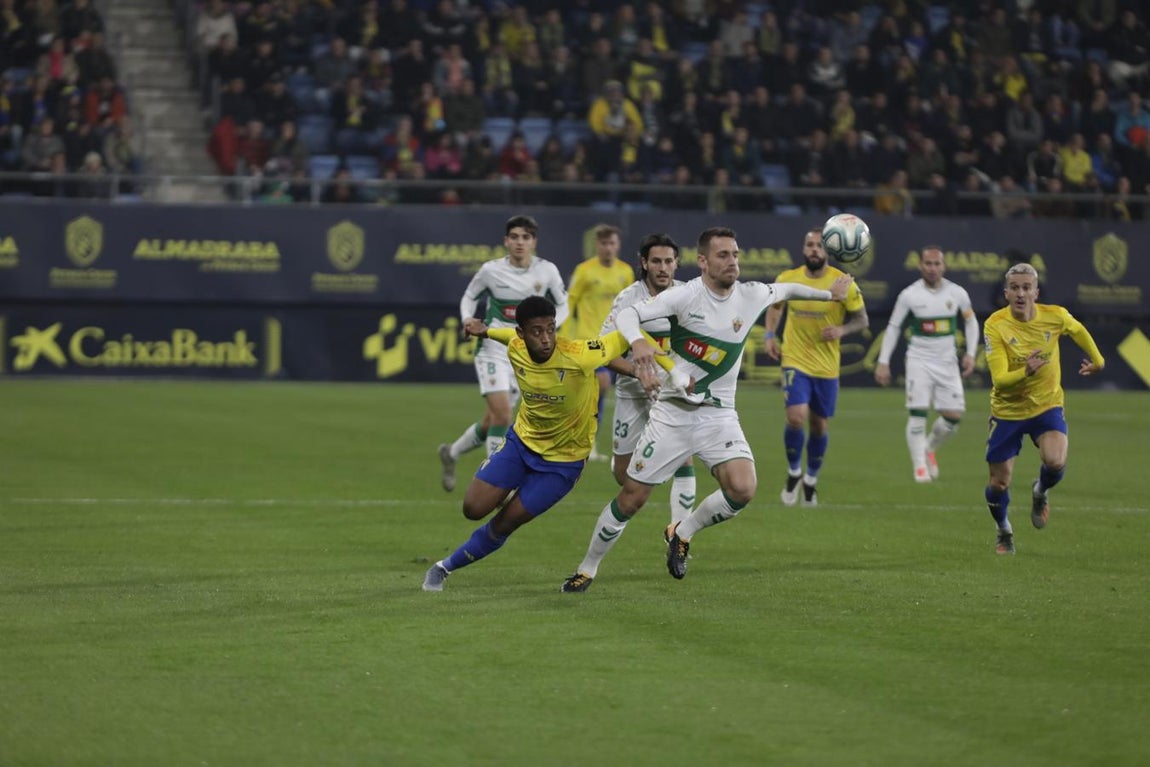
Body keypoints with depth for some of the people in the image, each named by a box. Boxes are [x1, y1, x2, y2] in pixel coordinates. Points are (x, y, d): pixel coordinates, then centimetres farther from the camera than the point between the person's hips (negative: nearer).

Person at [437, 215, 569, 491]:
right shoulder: (491, 270, -7)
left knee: (491, 422, 9)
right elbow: (469, 297, 8)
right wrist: (468, 319, -13)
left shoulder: (546, 271, -3)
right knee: (503, 414, -20)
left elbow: (562, 305, 9)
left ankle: (451, 453, 36)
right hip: (493, 350, -3)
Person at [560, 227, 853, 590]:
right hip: (672, 413, -3)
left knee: (742, 490, -21)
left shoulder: (752, 295, -1)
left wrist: (830, 294, 30)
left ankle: (682, 532, 7)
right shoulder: (685, 296, -13)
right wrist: (637, 342, -40)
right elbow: (627, 313, -20)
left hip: (719, 415, 3)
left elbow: (786, 289, 20)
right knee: (630, 499, -1)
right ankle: (587, 570, 19)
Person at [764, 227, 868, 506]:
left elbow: (862, 319, 1)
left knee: (820, 426, 10)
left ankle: (810, 480, 34)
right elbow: (775, 306, 17)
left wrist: (842, 329, -19)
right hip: (795, 361, -1)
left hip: (827, 367, 1)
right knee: (796, 418, -19)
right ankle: (793, 473, 7)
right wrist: (770, 335, 3)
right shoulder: (787, 279, -4)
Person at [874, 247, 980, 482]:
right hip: (919, 361, -2)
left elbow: (971, 322, 13)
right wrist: (883, 362, -2)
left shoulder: (957, 293, -2)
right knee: (918, 414, -13)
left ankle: (930, 449, 26)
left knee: (953, 416, -2)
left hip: (947, 363, 2)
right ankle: (920, 467, -7)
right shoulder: (909, 295, -6)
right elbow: (893, 327, 3)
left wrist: (970, 353, 2)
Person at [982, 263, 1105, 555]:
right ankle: (1004, 532, 36)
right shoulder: (995, 325, -20)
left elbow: (1078, 330, 13)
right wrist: (1026, 371, -44)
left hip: (1047, 405, 1)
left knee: (1055, 463, -26)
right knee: (998, 484, 3)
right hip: (1007, 411, -1)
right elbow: (999, 379, -25)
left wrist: (1098, 360, 25)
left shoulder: (1055, 316, -12)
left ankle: (1041, 492, 12)